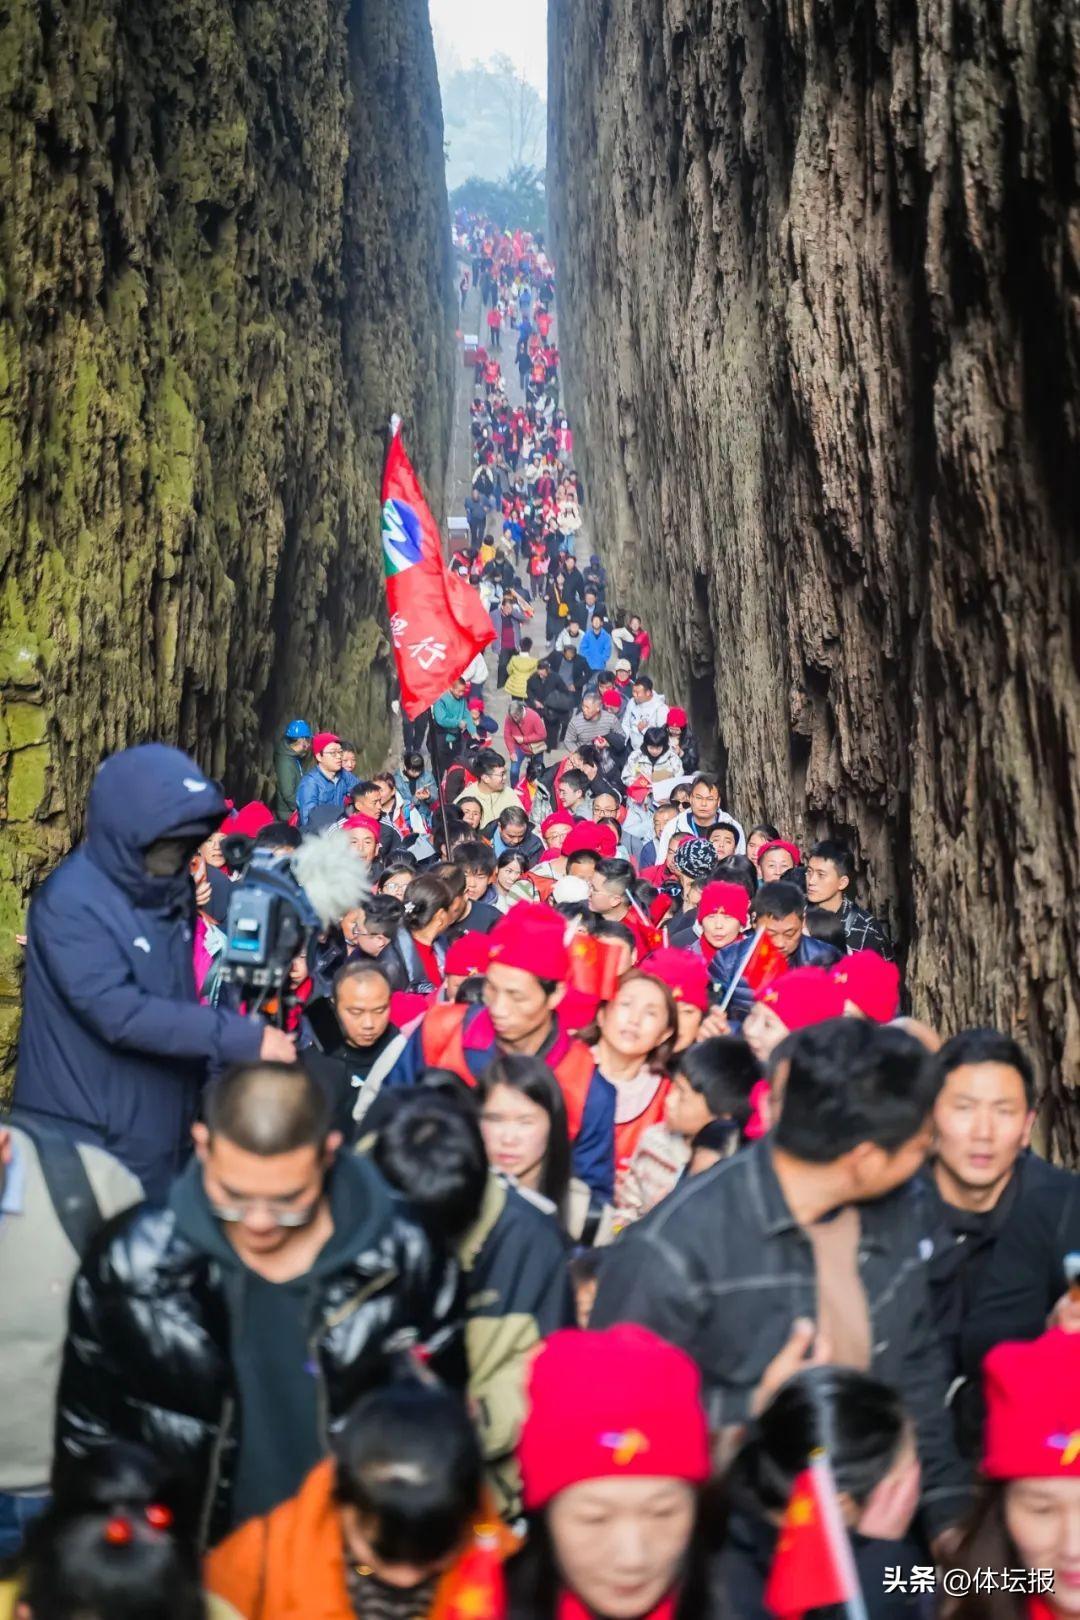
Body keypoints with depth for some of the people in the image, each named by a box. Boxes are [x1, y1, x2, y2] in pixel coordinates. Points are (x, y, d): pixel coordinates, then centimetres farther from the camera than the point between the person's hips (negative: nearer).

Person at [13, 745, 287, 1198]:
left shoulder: (169, 891, 6)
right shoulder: (71, 901, -18)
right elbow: (119, 1013, -25)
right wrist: (243, 1037, -26)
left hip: (166, 1134, 7)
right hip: (87, 1144, -7)